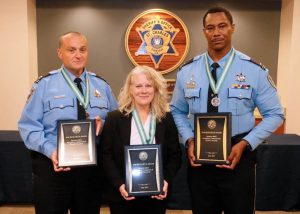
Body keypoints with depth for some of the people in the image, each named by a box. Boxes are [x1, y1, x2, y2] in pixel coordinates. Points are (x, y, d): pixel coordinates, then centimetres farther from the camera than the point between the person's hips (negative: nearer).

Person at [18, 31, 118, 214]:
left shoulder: (102, 85, 7)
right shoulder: (44, 84, -3)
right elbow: (28, 126, -6)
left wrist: (103, 124, -12)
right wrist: (50, 151, -21)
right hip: (52, 166, -3)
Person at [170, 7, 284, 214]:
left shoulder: (255, 70, -7)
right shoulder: (187, 71, 0)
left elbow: (274, 114, -2)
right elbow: (177, 111, 7)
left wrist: (245, 144, -14)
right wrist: (189, 140, -9)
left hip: (237, 156, -1)